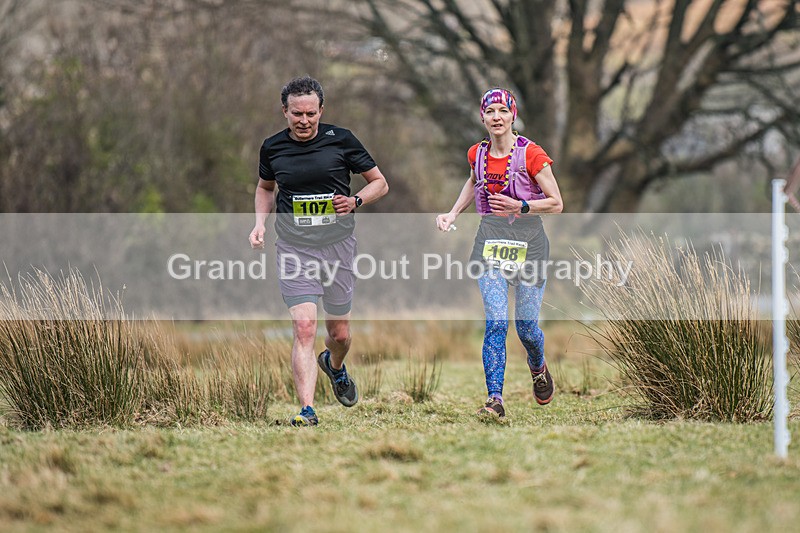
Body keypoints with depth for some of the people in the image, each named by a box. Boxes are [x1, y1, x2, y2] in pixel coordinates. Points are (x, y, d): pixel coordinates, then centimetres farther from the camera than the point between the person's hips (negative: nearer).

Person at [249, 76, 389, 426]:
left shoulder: (341, 140, -4)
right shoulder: (272, 148, 1)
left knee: (339, 332, 11)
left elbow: (380, 183, 5)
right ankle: (307, 410, -20)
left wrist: (356, 201, -14)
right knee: (304, 327, -16)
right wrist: (260, 223, 5)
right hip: (294, 250, 0)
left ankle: (335, 365, 48)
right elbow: (265, 187, 21)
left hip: (337, 246, 1)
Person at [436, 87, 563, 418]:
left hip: (528, 240, -3)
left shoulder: (531, 154, -9)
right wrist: (453, 214, 18)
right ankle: (495, 399, -15)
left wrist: (520, 207, -21)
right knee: (496, 322, -13)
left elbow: (556, 204, -7)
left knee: (526, 326, 2)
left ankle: (538, 369, 37)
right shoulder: (477, 154, 5)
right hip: (490, 239, 3)